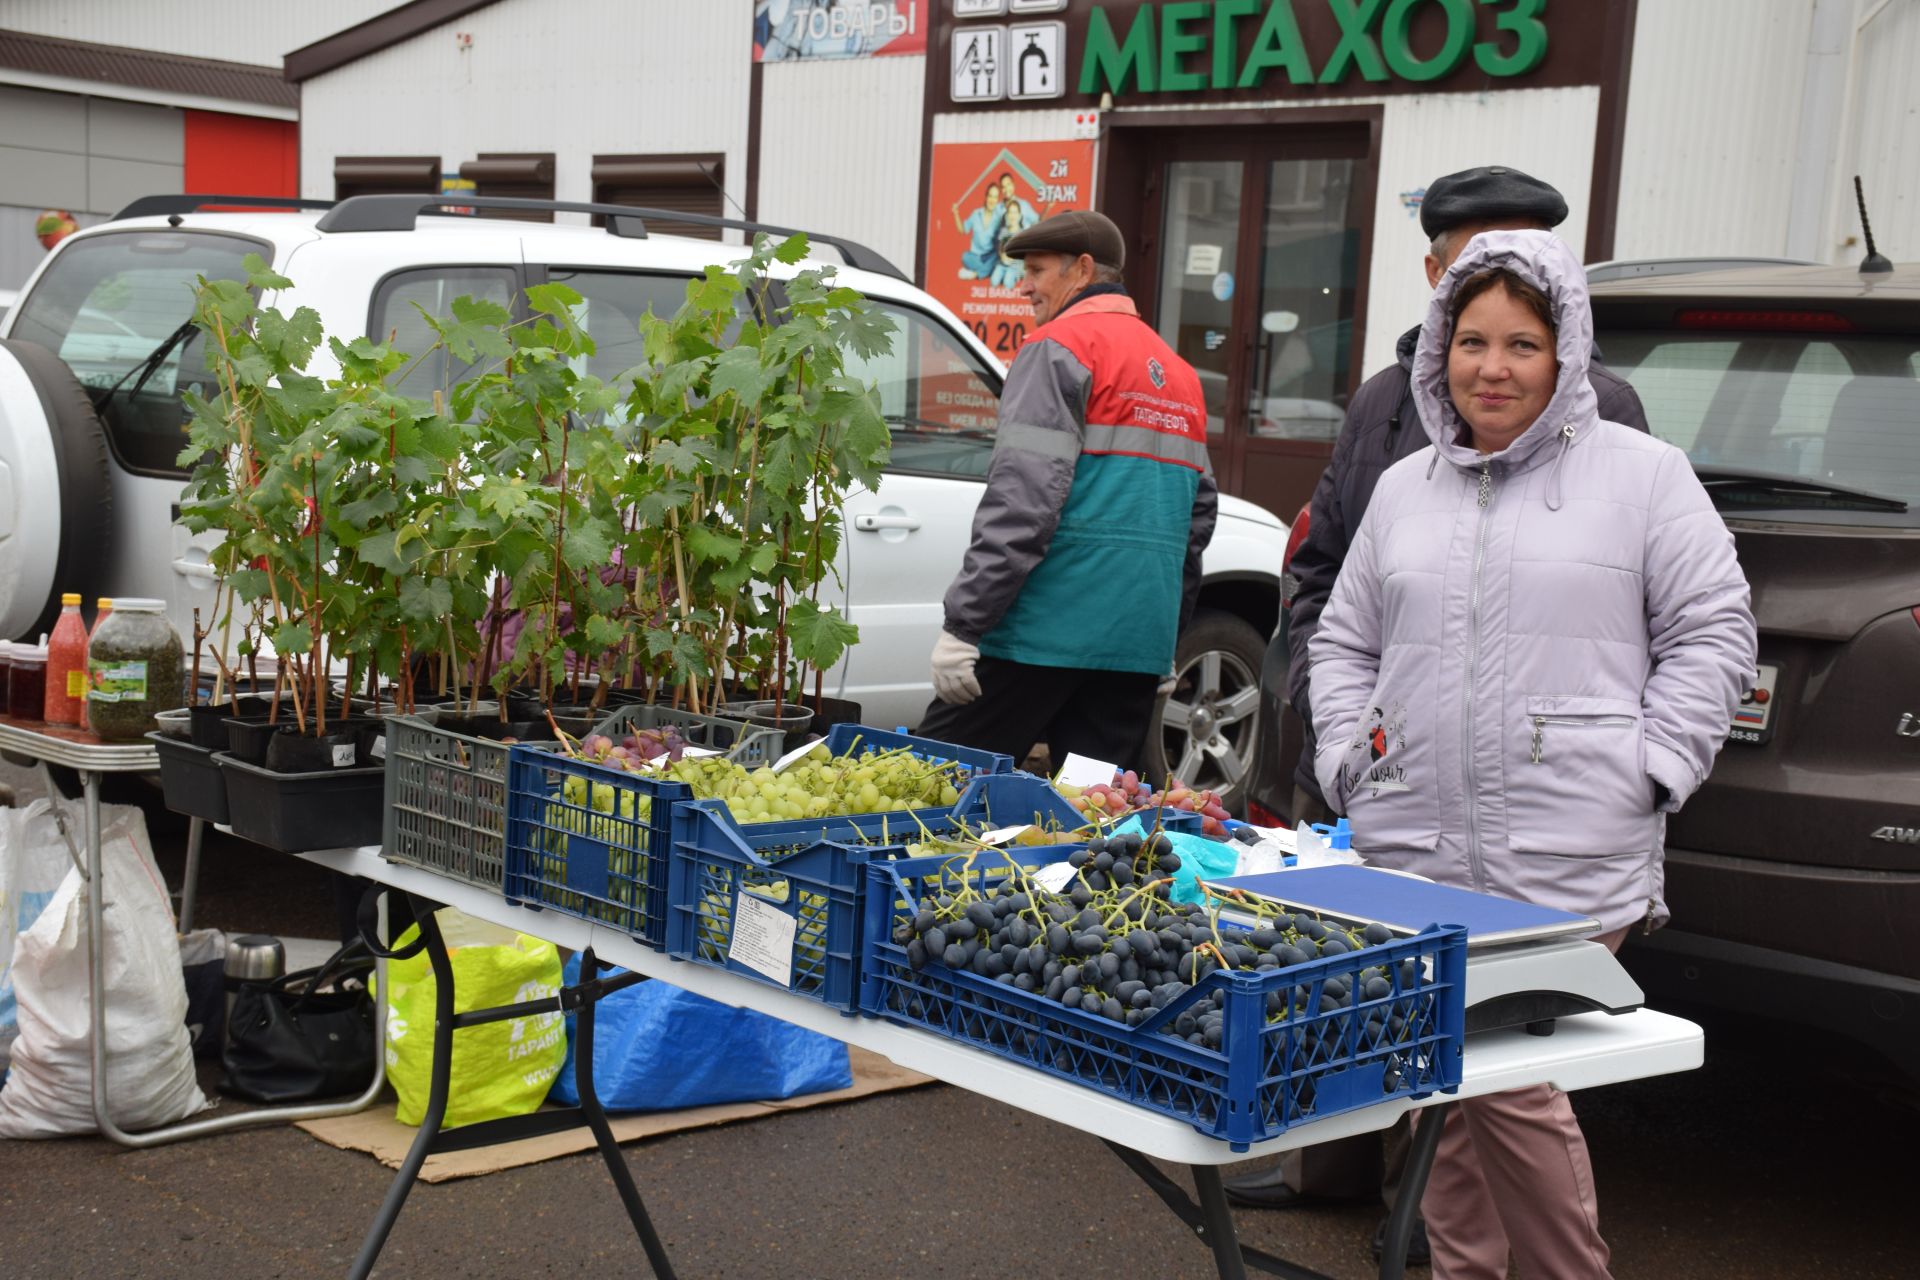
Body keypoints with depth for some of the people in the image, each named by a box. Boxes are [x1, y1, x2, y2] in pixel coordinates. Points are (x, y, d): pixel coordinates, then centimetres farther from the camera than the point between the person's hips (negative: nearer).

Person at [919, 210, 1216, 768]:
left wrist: (962, 625, -17)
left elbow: (1022, 499, -16)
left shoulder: (1060, 349, -5)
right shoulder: (1180, 372, 20)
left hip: (1047, 632, -8)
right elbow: (1198, 510, 23)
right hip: (1140, 642, 8)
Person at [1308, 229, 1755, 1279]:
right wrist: (1349, 764, 9)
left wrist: (1647, 771, -6)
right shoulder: (1405, 487, 16)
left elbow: (1713, 631, 2)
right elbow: (1344, 641, 22)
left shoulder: (1639, 474, 4)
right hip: (1411, 852, 5)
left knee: (1512, 1085, -9)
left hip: (1566, 867, -5)